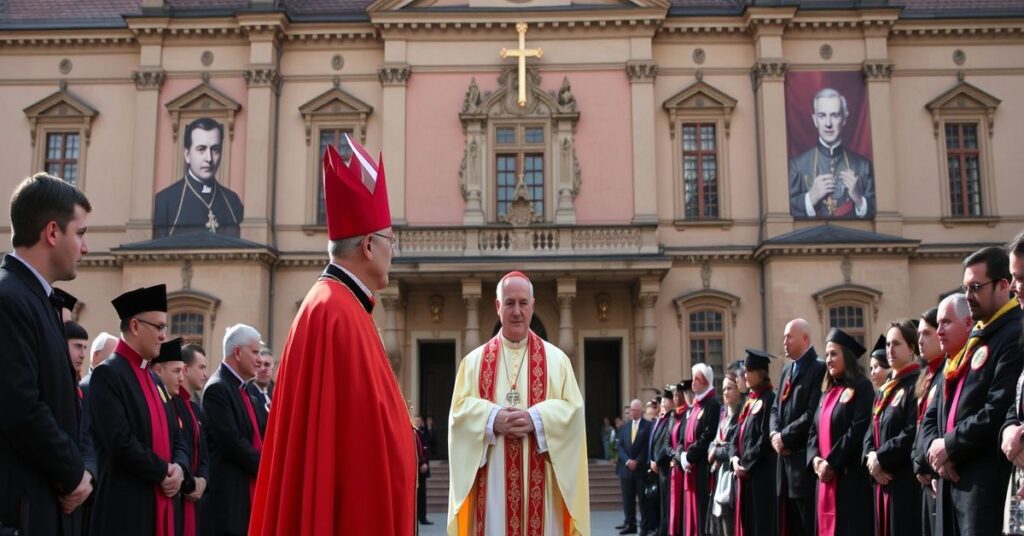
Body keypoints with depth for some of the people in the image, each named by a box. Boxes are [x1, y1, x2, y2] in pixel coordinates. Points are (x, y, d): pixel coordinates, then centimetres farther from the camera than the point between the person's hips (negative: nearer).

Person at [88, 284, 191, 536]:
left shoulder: (154, 380, 18)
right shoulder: (108, 374, -9)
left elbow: (175, 438, 18)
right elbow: (120, 442, -19)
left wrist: (179, 468, -3)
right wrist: (164, 472, -9)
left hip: (161, 504, 8)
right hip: (125, 510, -8)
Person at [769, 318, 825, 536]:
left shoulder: (819, 369, -12)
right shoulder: (787, 370, 17)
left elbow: (813, 414, -19)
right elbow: (776, 408, 17)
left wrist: (785, 436, -12)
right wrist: (775, 434, -2)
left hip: (806, 459, -9)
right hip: (786, 457, 9)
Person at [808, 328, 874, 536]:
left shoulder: (862, 387, -6)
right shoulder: (828, 391, 18)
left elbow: (859, 430, -16)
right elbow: (814, 430, 15)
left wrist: (831, 462, -15)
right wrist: (815, 459, -4)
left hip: (851, 476, -8)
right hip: (826, 477, 8)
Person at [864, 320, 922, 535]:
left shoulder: (917, 384, -9)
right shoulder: (884, 389, 18)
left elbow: (914, 433, -18)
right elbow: (872, 429, 16)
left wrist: (881, 458, -14)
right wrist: (870, 456, -3)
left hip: (907, 477, -9)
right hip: (882, 478, 9)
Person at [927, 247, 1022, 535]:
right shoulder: (978, 335, 18)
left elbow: (999, 410, -21)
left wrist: (951, 446, -12)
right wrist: (938, 446, 0)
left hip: (987, 478, -9)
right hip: (956, 474, 9)